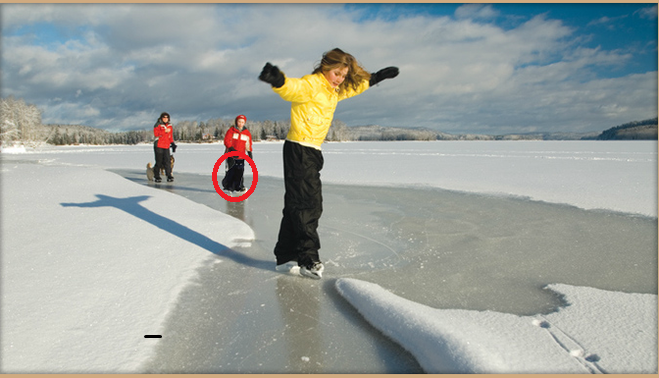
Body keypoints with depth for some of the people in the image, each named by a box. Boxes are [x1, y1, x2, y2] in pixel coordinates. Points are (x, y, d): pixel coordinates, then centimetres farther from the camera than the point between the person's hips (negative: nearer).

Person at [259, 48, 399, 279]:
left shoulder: (334, 91, 17)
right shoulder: (311, 84, -12)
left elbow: (354, 86, 36)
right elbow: (292, 88, -33)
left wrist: (377, 78, 39)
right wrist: (278, 80, -54)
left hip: (312, 153, 10)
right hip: (299, 150, -10)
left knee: (297, 206, 11)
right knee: (308, 205, -10)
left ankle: (286, 258, 19)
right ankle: (308, 260, -5)